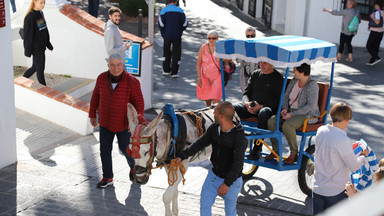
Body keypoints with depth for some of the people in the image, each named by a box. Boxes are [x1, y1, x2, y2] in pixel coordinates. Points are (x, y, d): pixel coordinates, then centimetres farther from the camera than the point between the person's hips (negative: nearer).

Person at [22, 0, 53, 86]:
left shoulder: (40, 13, 7)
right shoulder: (30, 16, -18)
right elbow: (28, 34, -16)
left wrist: (48, 44, 20)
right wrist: (28, 51, -14)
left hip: (42, 47, 8)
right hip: (36, 49, -8)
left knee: (35, 67, 19)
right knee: (40, 69, 2)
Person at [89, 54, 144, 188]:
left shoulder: (131, 82, -20)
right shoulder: (102, 78, -8)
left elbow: (139, 103, -15)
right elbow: (96, 97, 6)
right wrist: (92, 115, 11)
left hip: (124, 125, -3)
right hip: (105, 123, 3)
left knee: (125, 149, 13)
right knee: (105, 150, 7)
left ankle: (133, 166, 44)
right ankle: (107, 178, 24)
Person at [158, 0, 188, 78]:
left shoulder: (164, 10, -6)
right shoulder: (180, 10, -3)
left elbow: (161, 23, -11)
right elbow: (185, 23, -2)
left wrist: (163, 32, 3)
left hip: (167, 35, 0)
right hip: (177, 36, 0)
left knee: (166, 52, 17)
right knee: (176, 54, 7)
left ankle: (166, 70, 21)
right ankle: (174, 72, 4)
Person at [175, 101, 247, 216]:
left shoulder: (239, 138, -27)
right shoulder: (214, 129, -6)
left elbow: (238, 163, -32)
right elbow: (199, 144, 7)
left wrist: (227, 183, -40)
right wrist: (182, 156, 3)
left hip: (232, 181, -6)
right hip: (213, 176, 6)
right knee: (204, 204, 11)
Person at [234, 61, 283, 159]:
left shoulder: (278, 78, 3)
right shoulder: (255, 74, 19)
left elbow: (278, 100, -5)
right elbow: (246, 93, 18)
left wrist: (261, 106, -17)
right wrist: (247, 103, -6)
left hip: (268, 107, -5)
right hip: (250, 106, 5)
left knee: (263, 113, -41)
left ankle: (257, 148, -37)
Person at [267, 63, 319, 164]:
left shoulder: (312, 85, -16)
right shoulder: (294, 81, 6)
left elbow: (311, 106, -21)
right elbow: (286, 96, 15)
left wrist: (292, 114, -23)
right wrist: (285, 108, -6)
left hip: (307, 114, -7)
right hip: (291, 111, 7)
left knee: (287, 125, -35)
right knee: (271, 121, -17)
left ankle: (294, 154, -17)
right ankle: (275, 151, -4)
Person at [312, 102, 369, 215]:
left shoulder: (321, 131, -4)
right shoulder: (344, 141, -25)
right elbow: (354, 167, -12)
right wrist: (363, 155, 6)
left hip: (317, 187, 6)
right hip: (336, 191, -6)